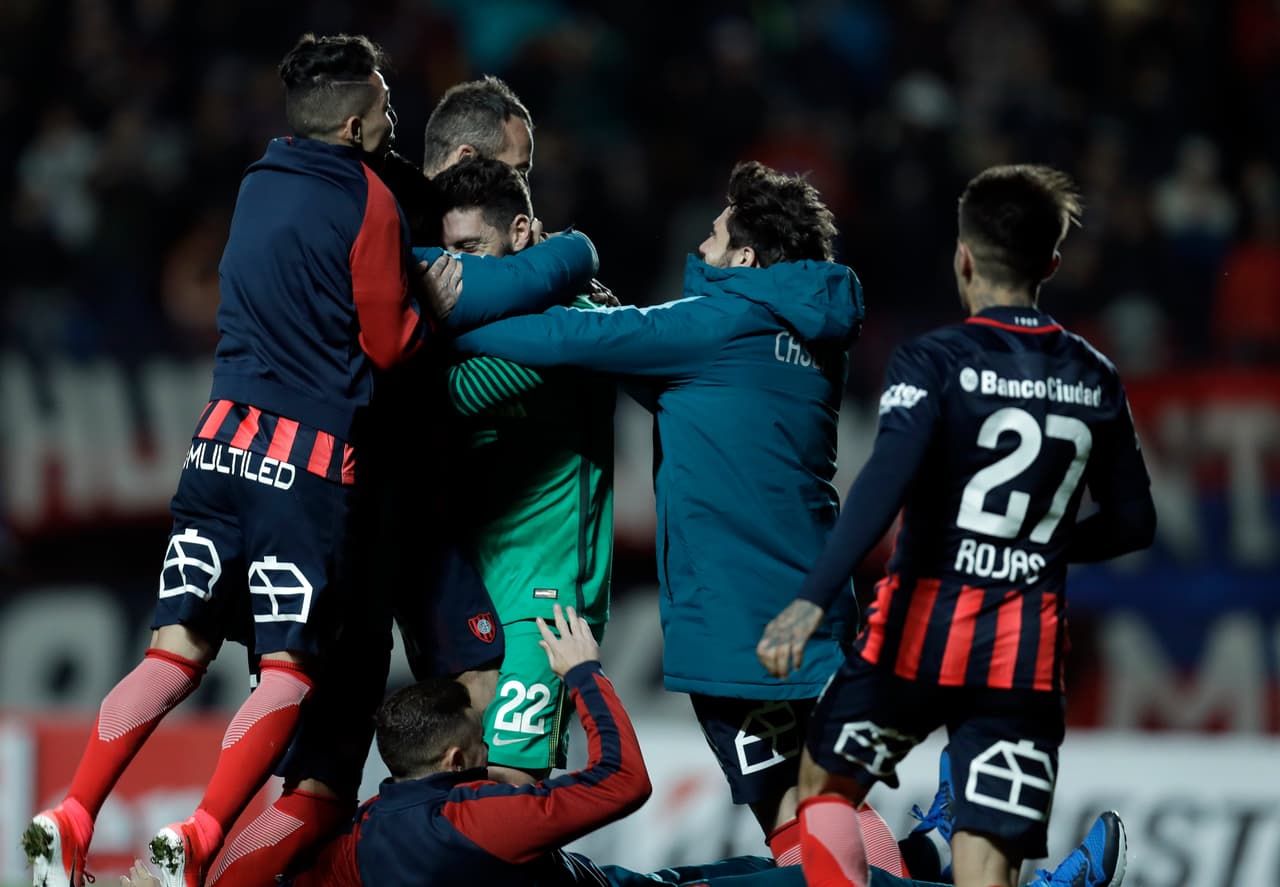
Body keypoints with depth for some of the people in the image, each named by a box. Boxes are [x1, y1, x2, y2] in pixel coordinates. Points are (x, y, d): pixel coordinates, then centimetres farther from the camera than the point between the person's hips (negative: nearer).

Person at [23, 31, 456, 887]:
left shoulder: (260, 184, 15)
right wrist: (434, 303, 14)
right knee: (290, 671, 0)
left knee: (178, 650, 8)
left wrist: (414, 275, 15)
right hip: (311, 461, -6)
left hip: (223, 439, 6)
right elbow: (389, 343, -2)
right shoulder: (368, 201, -7)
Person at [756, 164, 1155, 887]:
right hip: (1029, 647, 3)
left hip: (923, 628, -3)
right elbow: (1133, 524, 14)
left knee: (826, 781, 23)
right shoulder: (1095, 379, 7)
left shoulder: (935, 361, -7)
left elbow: (885, 484, -22)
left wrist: (813, 602, -28)